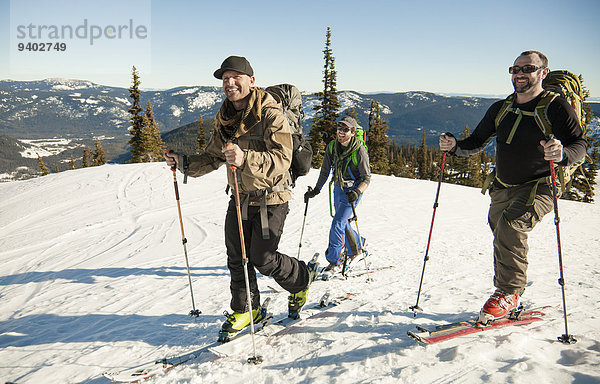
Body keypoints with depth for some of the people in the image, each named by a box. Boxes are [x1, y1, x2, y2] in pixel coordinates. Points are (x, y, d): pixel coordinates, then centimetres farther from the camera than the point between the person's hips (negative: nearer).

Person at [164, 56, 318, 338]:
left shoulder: (270, 114, -17)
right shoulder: (223, 119, 5)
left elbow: (282, 159, -28)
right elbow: (212, 158, 13)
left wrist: (245, 159, -44)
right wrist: (184, 163, -2)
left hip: (270, 200, -6)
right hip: (239, 198, 7)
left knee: (262, 260, -2)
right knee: (237, 258, 10)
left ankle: (302, 278, 28)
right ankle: (245, 310, 30)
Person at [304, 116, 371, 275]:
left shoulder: (359, 151, -21)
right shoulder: (332, 147, -5)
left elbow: (367, 178, -16)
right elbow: (325, 171, 6)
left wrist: (357, 192, -33)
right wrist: (316, 190, 0)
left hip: (353, 191, -6)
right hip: (338, 189, 6)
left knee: (338, 224, -14)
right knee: (342, 222, 18)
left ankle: (335, 261, -3)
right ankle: (356, 249, 44)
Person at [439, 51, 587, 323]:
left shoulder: (556, 107, -8)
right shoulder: (500, 109, 9)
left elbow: (580, 144, -13)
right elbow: (477, 142, 14)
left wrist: (563, 154, -36)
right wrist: (455, 146, -6)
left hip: (539, 187, -6)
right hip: (503, 188, 6)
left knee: (511, 224, -29)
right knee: (501, 235, 13)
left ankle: (509, 293, -14)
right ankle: (510, 296, 34)